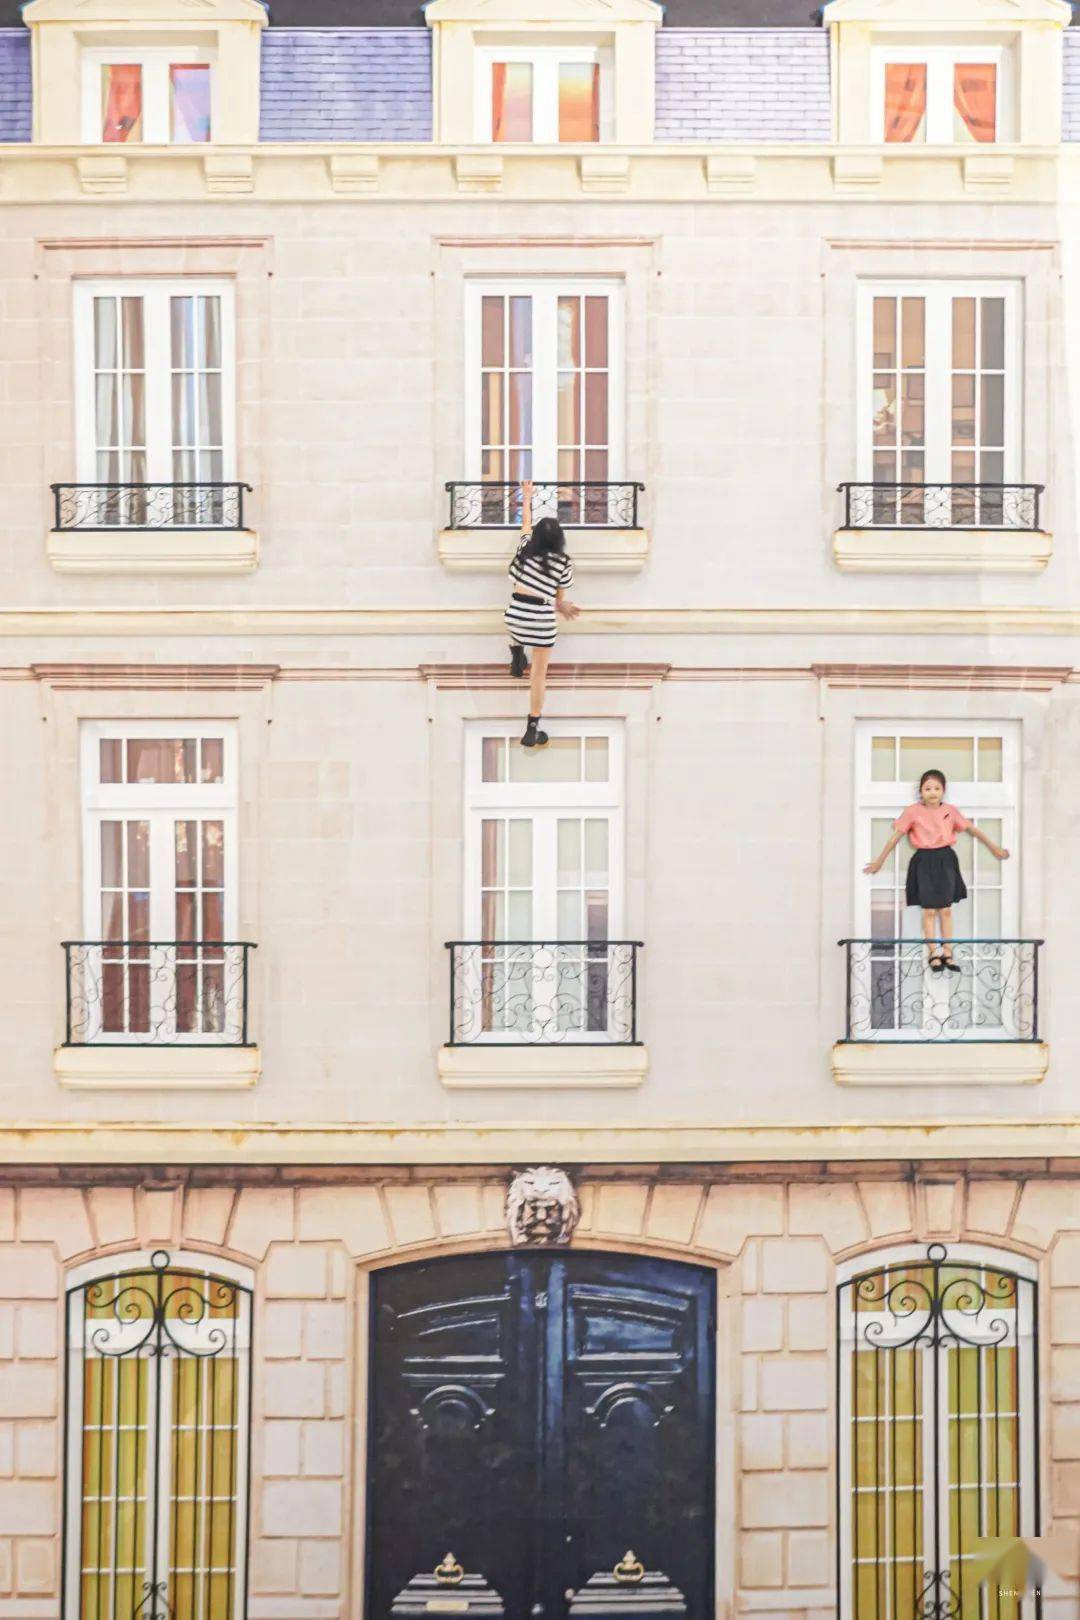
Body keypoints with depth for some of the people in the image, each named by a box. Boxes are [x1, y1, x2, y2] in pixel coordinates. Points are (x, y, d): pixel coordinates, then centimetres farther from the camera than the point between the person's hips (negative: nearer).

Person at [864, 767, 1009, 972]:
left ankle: (947, 953, 10)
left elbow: (972, 829, 12)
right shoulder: (913, 812, -4)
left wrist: (995, 848, 18)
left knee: (946, 910, 5)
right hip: (924, 862, -2)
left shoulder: (950, 811, 3)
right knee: (929, 911, -1)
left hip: (945, 860, 2)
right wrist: (879, 862, 3)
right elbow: (896, 836, 0)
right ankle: (933, 954, 5)